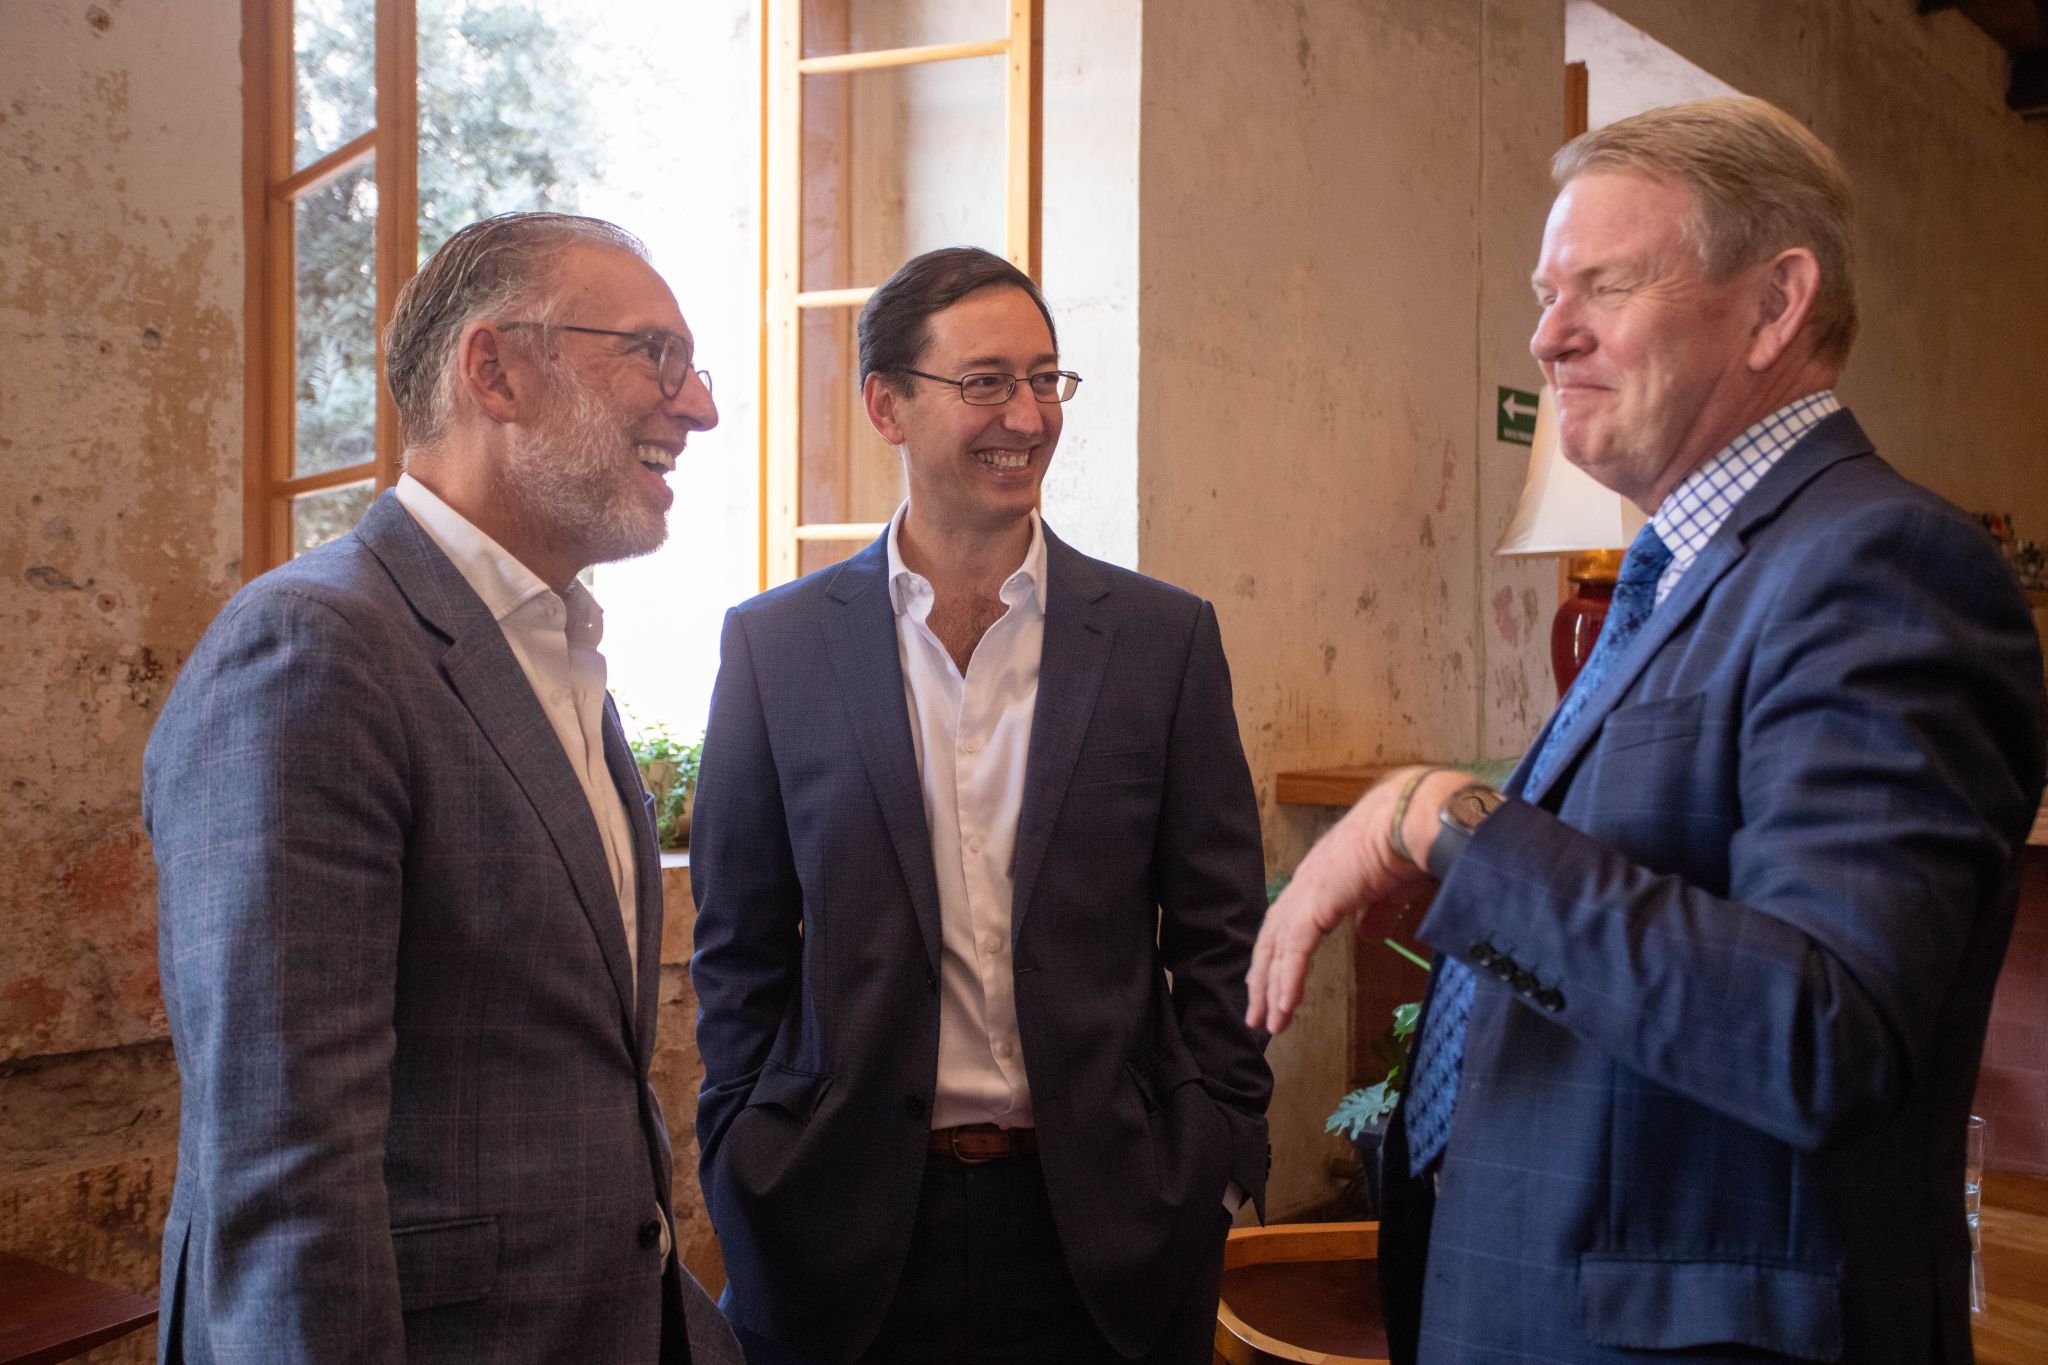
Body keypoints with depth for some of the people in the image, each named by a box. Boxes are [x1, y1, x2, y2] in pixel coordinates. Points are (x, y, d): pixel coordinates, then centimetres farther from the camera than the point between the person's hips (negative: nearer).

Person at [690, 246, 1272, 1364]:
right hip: (847, 1223, 0)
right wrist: (746, 1175, 2)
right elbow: (740, 944, 4)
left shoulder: (1166, 637, 0)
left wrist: (1212, 1168, -2)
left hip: (1103, 1221, 1)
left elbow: (1217, 936, 2)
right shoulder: (773, 645, -1)